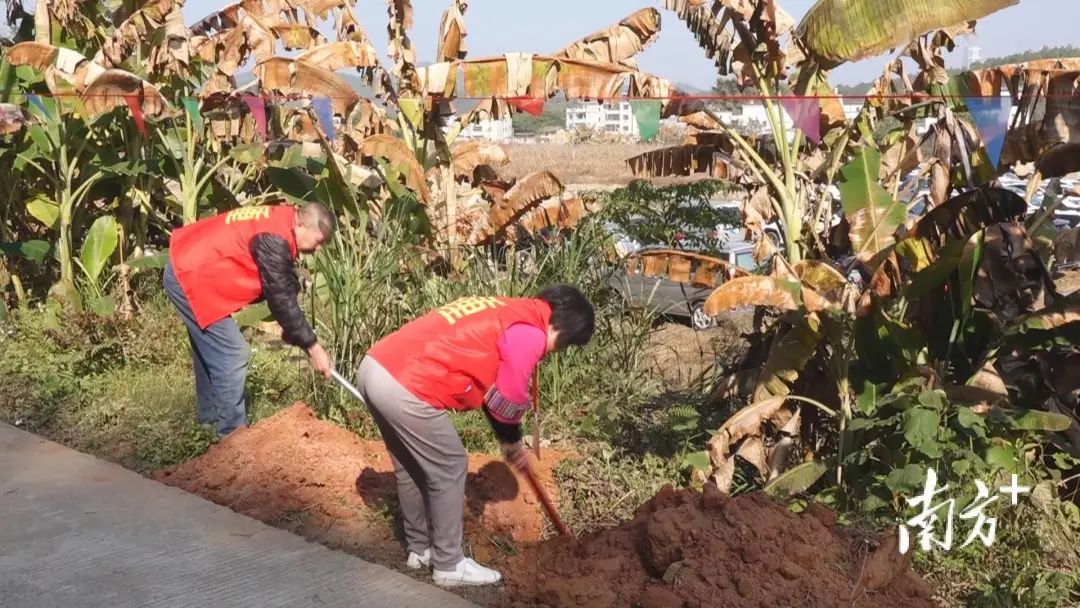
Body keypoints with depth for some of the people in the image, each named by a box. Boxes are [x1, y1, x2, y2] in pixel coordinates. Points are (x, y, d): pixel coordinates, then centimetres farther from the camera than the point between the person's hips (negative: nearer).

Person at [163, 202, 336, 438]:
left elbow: (282, 289, 13)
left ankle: (211, 416, 39)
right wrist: (313, 347, -16)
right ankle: (233, 434, -2)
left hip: (186, 269, 11)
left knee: (210, 350, 23)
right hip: (191, 278, -11)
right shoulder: (273, 239, -24)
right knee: (232, 356, -8)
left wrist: (300, 335, 9)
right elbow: (281, 299, -22)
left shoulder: (279, 222, 6)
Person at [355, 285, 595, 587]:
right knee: (450, 469, 7)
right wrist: (514, 443, 22)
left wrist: (510, 441, 37)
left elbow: (488, 382, 32)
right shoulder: (529, 334, -5)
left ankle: (420, 549, 38)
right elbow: (508, 401, 2)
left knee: (410, 466, 24)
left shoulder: (503, 312, 24)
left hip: (375, 367, 10)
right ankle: (449, 566, 18)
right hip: (404, 388, -10)